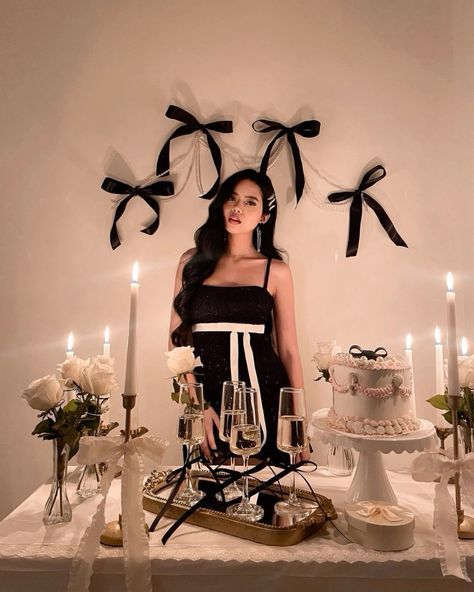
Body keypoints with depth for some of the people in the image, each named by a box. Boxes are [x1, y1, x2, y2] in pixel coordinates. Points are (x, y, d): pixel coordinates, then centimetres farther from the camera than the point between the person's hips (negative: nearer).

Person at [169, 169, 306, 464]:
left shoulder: (276, 270, 2)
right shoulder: (193, 261, 5)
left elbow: (288, 348, 2)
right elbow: (178, 338, 3)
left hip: (264, 397, 0)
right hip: (207, 397, 1)